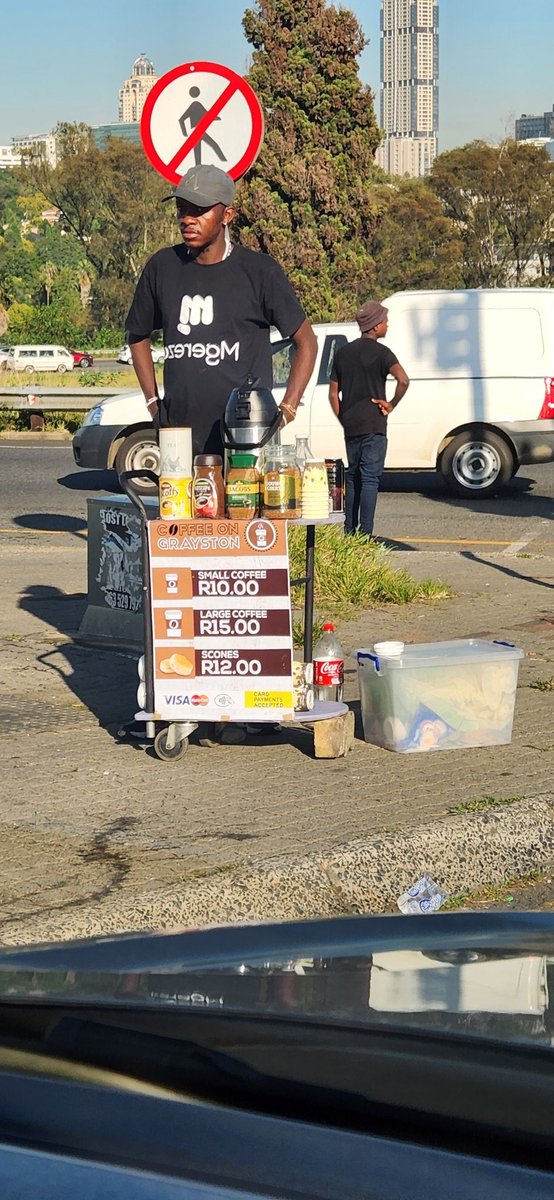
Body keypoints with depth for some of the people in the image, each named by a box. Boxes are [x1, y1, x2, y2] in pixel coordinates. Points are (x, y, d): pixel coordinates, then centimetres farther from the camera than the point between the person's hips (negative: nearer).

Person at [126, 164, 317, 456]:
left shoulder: (259, 271, 0)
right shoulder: (162, 267, 10)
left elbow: (306, 342, 7)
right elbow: (138, 335, 25)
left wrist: (286, 411, -3)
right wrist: (153, 403, 14)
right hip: (178, 438, 3)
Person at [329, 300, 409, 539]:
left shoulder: (343, 353, 11)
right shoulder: (380, 352, -8)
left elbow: (333, 394, 13)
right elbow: (403, 380, -24)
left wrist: (344, 420, 16)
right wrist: (391, 405, -10)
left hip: (350, 427, 6)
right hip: (373, 426, -6)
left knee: (352, 477, 15)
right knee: (370, 478, -6)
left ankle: (349, 531, 17)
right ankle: (365, 534, -10)